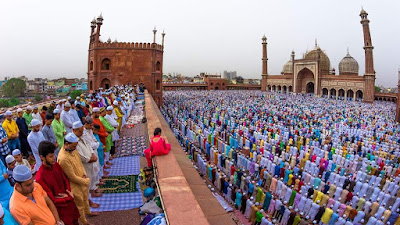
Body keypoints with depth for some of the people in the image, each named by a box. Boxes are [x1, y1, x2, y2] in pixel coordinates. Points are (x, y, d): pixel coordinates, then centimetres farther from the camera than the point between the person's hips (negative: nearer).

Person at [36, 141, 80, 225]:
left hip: (70, 203, 6)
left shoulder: (56, 165, -6)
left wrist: (69, 192, -11)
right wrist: (70, 198, -17)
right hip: (61, 209, -6)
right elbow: (52, 200, -24)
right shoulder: (40, 178, -27)